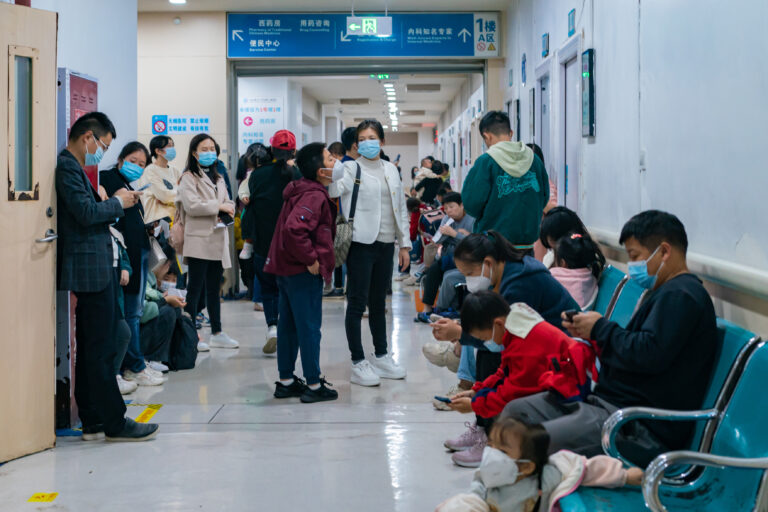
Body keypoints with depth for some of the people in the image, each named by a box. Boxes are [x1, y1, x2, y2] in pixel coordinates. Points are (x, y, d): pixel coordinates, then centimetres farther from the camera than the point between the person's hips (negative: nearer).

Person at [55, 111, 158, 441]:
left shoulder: (73, 166, 19)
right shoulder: (67, 166, -13)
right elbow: (86, 212, -21)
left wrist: (116, 205, 8)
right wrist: (118, 202, -7)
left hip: (96, 270, 11)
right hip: (90, 269, -11)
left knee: (90, 348, 12)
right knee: (101, 349, -6)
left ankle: (92, 421, 18)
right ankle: (115, 423, -1)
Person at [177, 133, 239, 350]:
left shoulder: (218, 178, 19)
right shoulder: (189, 178, -5)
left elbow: (227, 202, 24)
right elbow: (191, 204, -18)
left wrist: (227, 210, 1)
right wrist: (219, 206, -14)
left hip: (218, 240, 7)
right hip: (199, 240, -7)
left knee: (214, 288, 13)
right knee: (195, 288, -5)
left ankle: (217, 333, 19)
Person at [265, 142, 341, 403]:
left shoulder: (302, 191, 13)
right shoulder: (314, 196, -18)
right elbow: (294, 229, -32)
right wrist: (311, 259, -22)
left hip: (287, 269, 10)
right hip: (304, 273, -10)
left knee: (288, 326, 14)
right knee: (309, 327, -2)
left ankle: (285, 381, 23)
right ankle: (314, 385, 5)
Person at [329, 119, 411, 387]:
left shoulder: (391, 170, 13)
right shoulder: (352, 168, -3)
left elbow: (401, 208, 17)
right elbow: (333, 189, -22)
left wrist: (404, 244, 14)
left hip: (386, 244, 5)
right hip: (361, 242, -5)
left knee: (379, 303, 15)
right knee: (357, 304, -4)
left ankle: (382, 356, 24)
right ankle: (358, 363, 1)